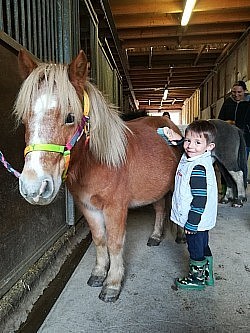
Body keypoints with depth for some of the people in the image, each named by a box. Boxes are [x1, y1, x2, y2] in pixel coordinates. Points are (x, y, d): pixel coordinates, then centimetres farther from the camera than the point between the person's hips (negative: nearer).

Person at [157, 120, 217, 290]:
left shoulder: (198, 169, -28)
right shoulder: (190, 158, 0)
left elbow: (199, 199, -27)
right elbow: (182, 143, 20)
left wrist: (191, 223, -20)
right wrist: (173, 136, -1)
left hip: (196, 220, -9)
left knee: (196, 249, 12)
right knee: (204, 248, 24)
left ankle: (197, 278, 33)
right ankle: (207, 275, 44)